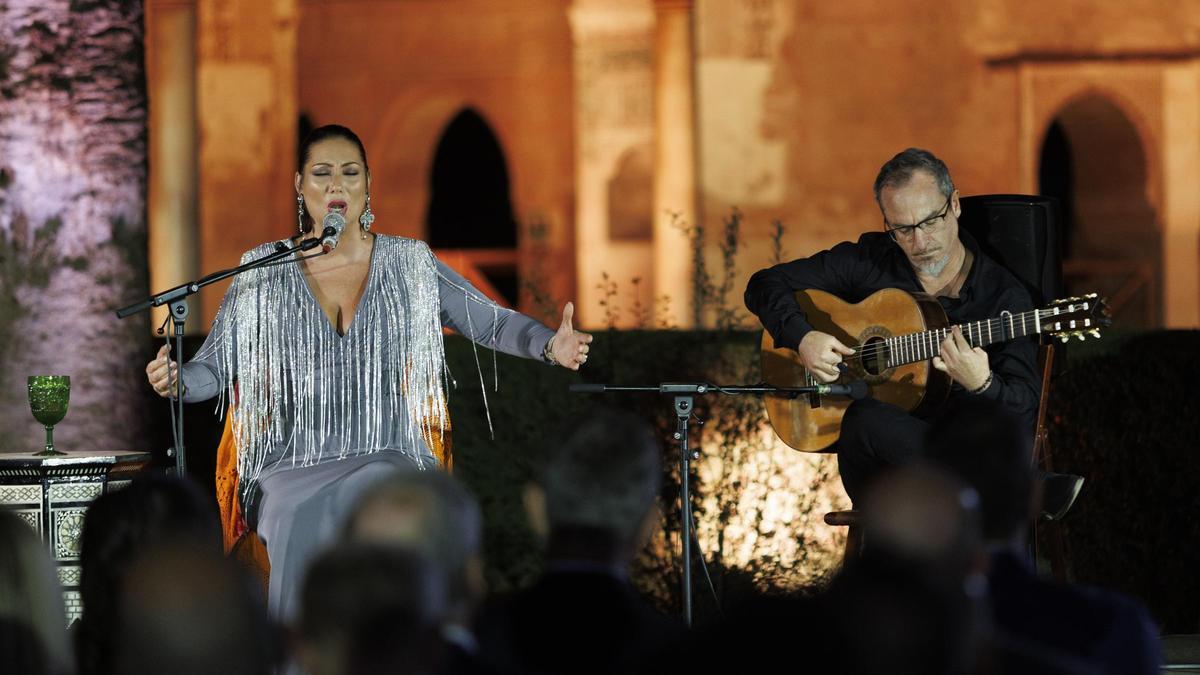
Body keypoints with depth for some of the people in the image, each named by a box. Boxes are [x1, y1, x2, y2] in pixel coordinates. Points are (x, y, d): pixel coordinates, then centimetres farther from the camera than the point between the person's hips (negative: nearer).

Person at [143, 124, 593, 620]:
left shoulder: (409, 264, 9)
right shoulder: (263, 273, 8)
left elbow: (492, 323, 8)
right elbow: (215, 368, 6)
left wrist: (550, 345, -12)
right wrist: (176, 379, -17)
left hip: (387, 456, 0)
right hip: (292, 466, 0)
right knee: (299, 524, -34)